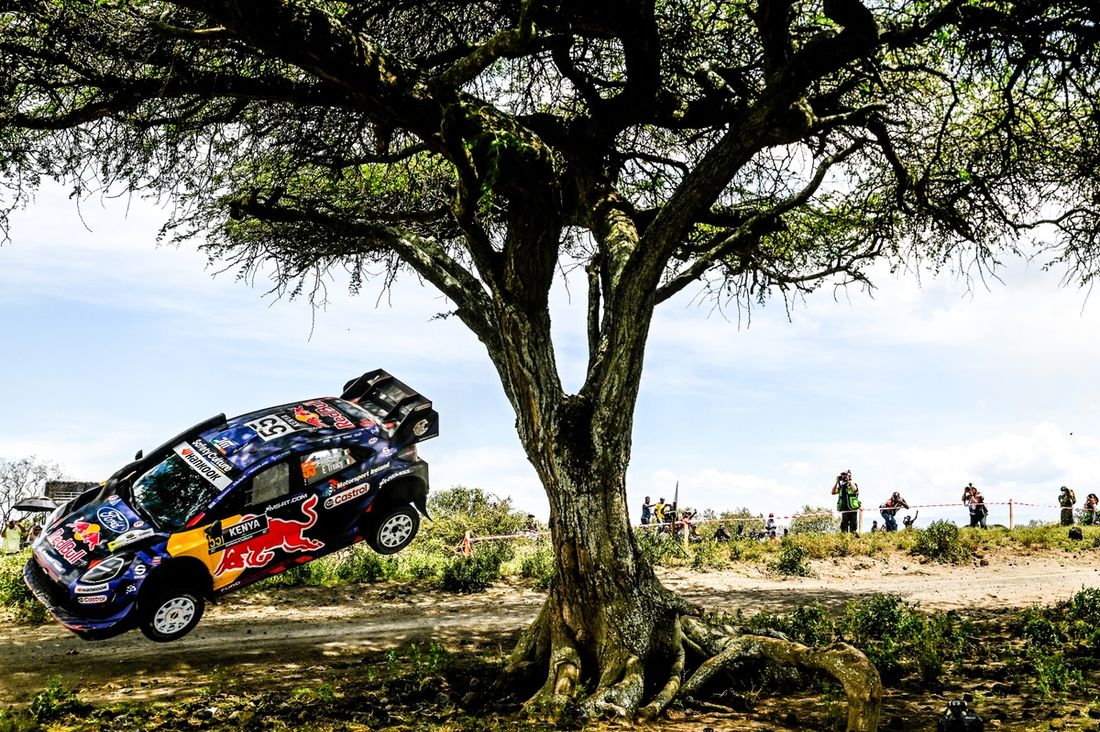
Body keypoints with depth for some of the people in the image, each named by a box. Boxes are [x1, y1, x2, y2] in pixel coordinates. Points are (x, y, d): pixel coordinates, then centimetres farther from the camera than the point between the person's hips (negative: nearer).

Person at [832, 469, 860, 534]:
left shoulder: (853, 484, 2)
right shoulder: (841, 486, 12)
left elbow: (854, 489, -21)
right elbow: (833, 492, 2)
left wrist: (849, 481, -14)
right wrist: (837, 482, -3)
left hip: (852, 510, -3)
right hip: (844, 510, 3)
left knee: (853, 529, 0)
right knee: (844, 529, 1)